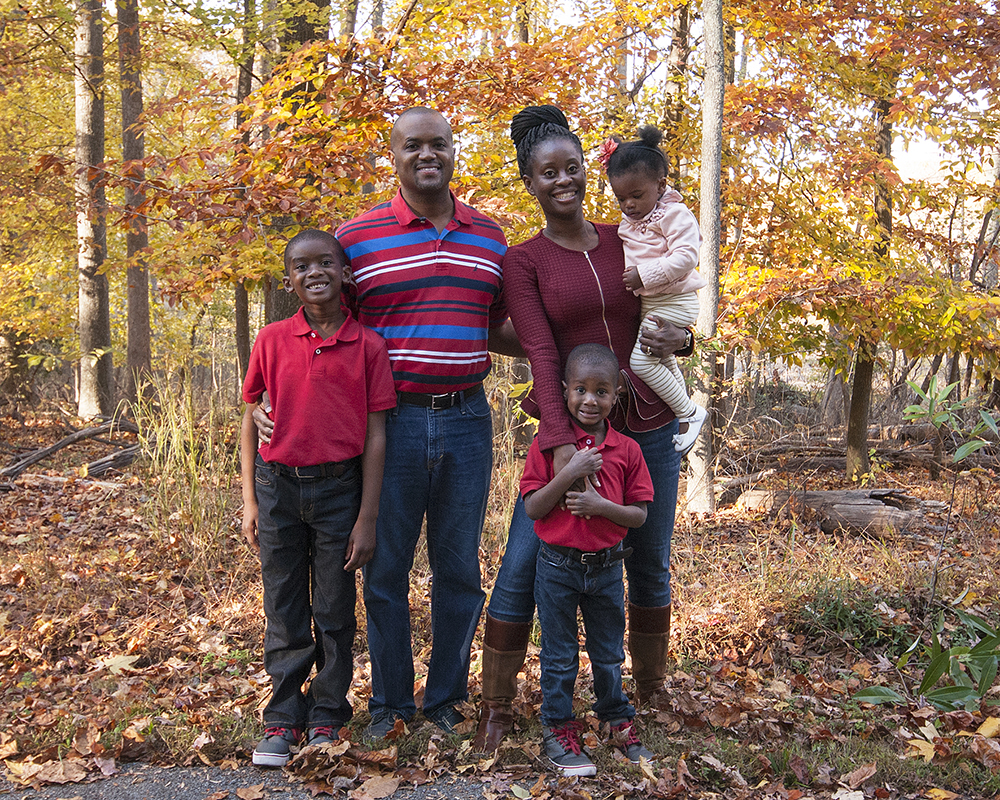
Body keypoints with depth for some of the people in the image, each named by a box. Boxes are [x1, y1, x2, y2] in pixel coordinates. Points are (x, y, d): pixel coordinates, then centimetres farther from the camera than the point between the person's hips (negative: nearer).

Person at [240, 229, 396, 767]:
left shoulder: (368, 346, -5)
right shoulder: (271, 341, -1)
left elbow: (375, 436, -4)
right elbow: (250, 423, 6)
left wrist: (367, 517, -6)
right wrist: (249, 502, 2)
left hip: (340, 489, -1)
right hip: (279, 486, 1)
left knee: (335, 612, 8)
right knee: (284, 611, 9)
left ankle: (327, 719, 22)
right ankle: (282, 721, 21)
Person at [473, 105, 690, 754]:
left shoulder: (627, 241, 6)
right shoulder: (523, 261, -2)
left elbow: (671, 318, 14)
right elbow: (541, 353, -14)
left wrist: (681, 338, -11)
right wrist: (560, 444, -25)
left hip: (649, 427, 3)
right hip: (570, 429, -3)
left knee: (650, 567, 12)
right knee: (522, 566, -6)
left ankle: (651, 689, 31)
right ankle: (497, 707, 7)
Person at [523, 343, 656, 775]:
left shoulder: (627, 450, -3)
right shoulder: (547, 445, -8)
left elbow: (639, 514, -3)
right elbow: (533, 508, -13)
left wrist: (600, 505, -20)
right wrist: (569, 473, -24)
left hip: (606, 569, 2)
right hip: (558, 567, -2)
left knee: (609, 654, 18)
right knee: (559, 657, 10)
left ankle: (618, 723, 35)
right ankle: (558, 729, 25)